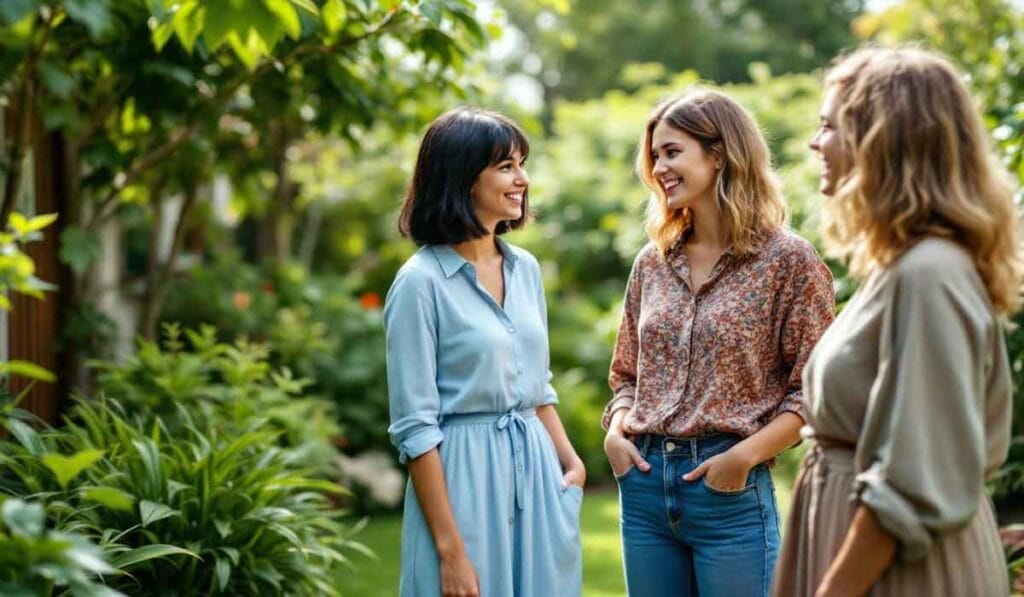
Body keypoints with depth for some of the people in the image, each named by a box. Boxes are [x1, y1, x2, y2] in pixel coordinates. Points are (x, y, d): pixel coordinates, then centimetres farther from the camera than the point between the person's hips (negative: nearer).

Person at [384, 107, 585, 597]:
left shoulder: (526, 269, 8)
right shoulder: (421, 282, -12)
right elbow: (414, 427, -13)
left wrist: (570, 461, 4)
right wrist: (449, 550, -16)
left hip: (537, 472, 6)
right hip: (465, 477, -6)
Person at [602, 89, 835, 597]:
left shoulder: (788, 261, -5)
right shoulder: (652, 264, 10)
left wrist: (745, 455, -18)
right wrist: (615, 431, -2)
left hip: (732, 493, -5)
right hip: (644, 483, 5)